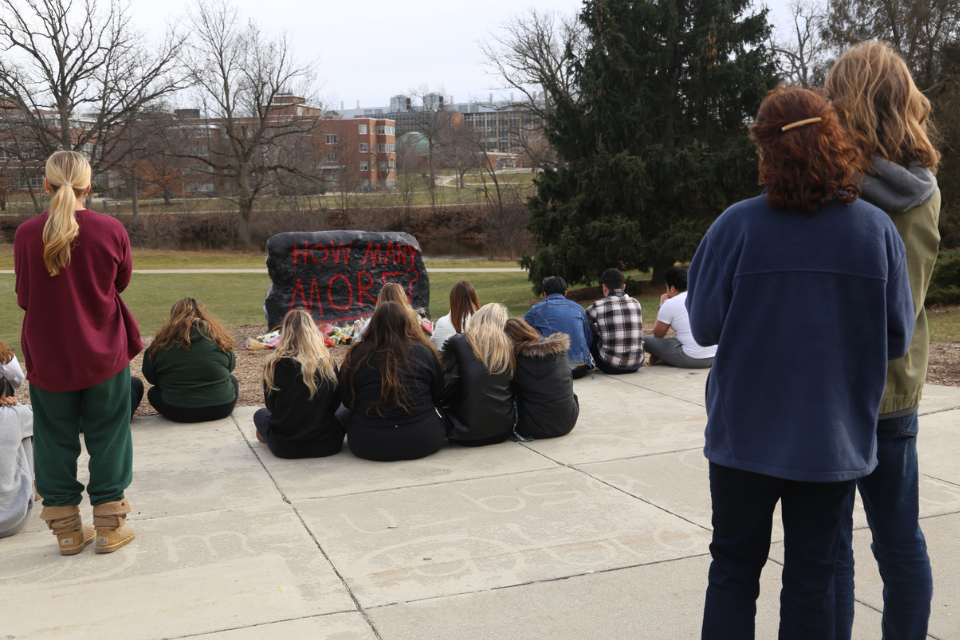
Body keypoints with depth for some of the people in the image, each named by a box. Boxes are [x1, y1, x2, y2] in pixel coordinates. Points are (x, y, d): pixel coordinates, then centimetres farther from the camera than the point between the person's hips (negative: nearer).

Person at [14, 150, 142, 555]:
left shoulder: (27, 234, -10)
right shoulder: (111, 231, -10)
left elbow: (24, 298, 0)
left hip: (48, 358, 1)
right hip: (104, 356, 0)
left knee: (55, 442, 14)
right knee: (107, 439, 12)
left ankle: (66, 529, 24)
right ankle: (109, 528, 20)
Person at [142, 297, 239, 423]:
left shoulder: (163, 341, -4)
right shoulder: (218, 335, -1)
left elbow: (150, 377, 7)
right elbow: (231, 366, 13)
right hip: (221, 409, 1)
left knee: (153, 393, 28)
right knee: (232, 380, 32)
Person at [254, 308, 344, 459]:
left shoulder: (274, 363, -11)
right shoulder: (327, 362, -8)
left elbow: (271, 406, 2)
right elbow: (335, 404, 3)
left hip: (284, 448, 0)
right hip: (326, 446, 1)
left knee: (260, 414, 30)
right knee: (338, 415, 33)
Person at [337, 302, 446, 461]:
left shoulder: (356, 355, -5)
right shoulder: (424, 351, -3)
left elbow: (347, 401, 5)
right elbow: (439, 395, 6)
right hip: (423, 443, 0)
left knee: (343, 413, 30)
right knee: (441, 411, 31)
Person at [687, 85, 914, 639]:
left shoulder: (737, 226, -15)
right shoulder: (878, 229, -7)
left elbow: (704, 327, -10)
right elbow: (897, 338, -1)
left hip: (746, 435, -1)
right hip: (835, 441, 2)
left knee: (734, 571, 16)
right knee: (813, 577, 15)